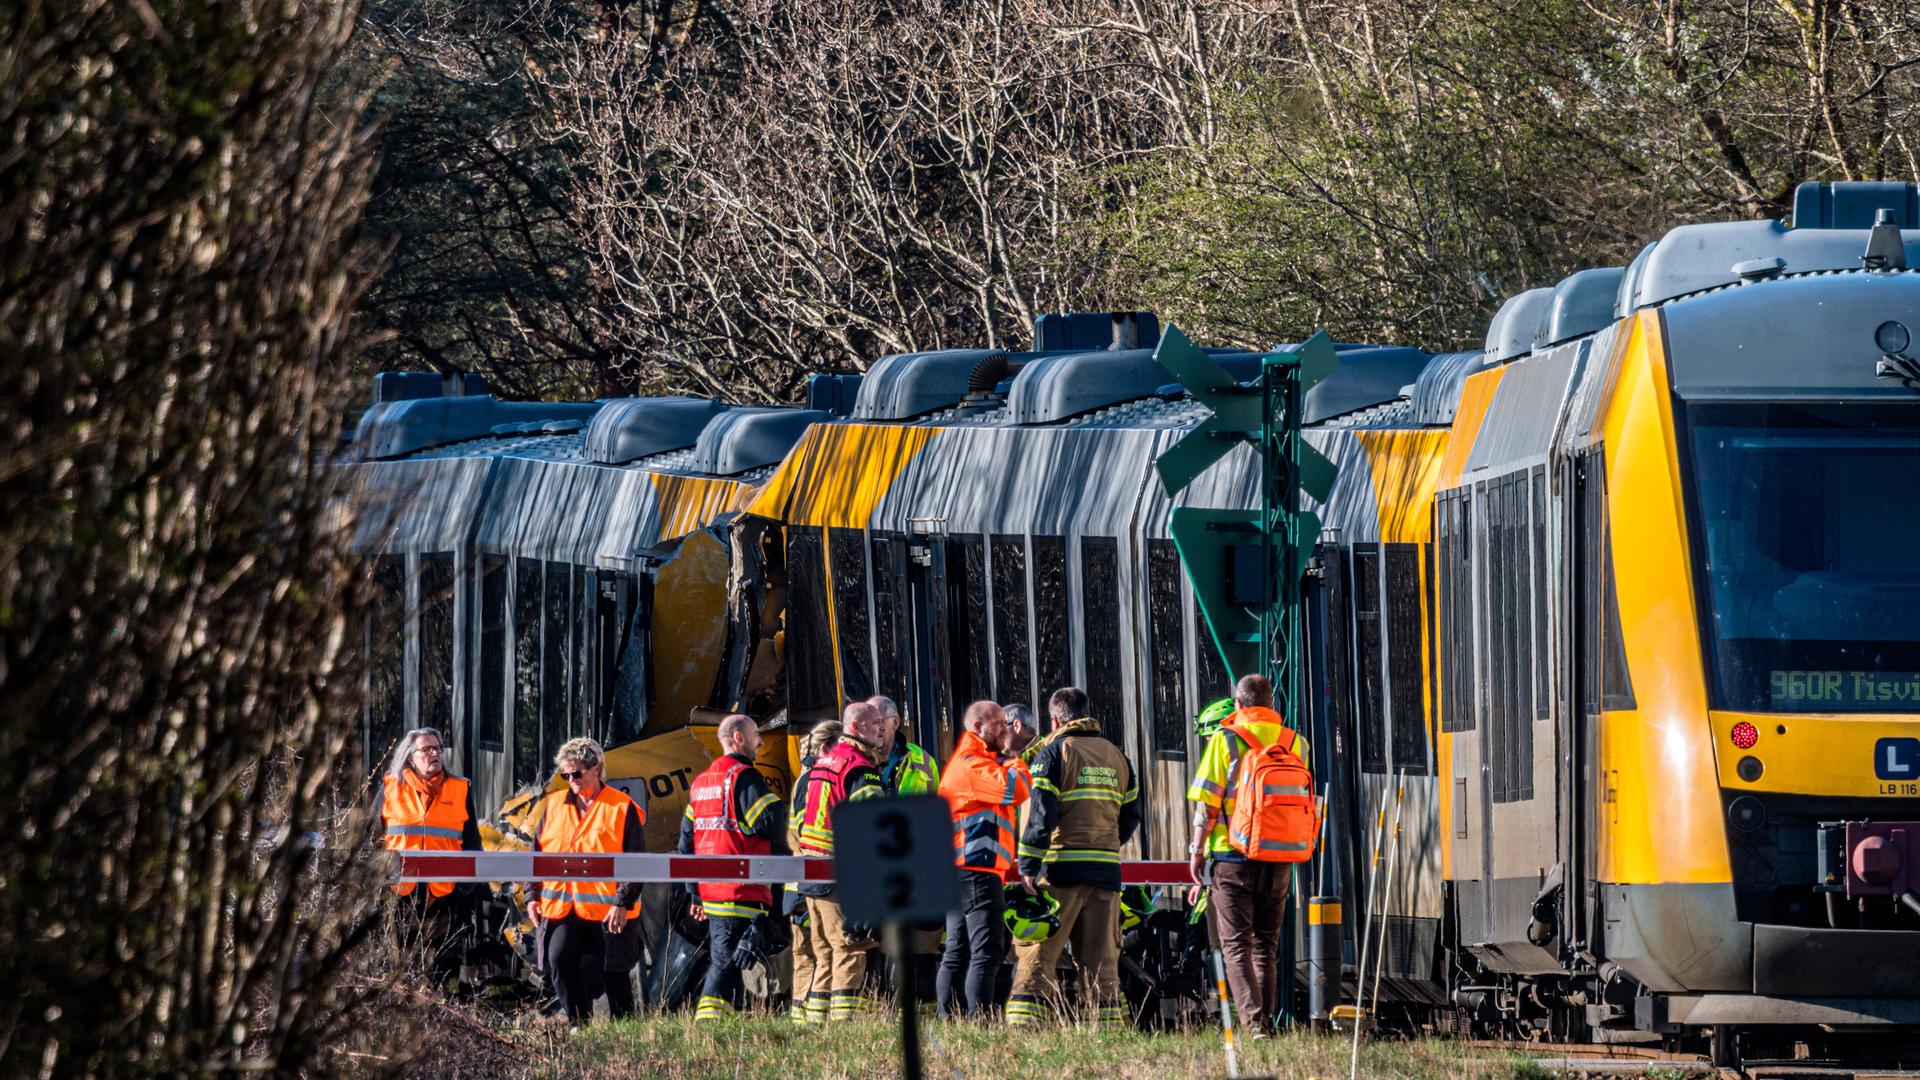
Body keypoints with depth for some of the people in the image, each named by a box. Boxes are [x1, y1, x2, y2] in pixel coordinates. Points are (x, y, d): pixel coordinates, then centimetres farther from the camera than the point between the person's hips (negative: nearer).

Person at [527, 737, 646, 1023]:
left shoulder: (623, 809, -3)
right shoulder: (554, 806, 11)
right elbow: (538, 852, 16)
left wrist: (623, 902, -11)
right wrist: (533, 895, 9)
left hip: (609, 910, -3)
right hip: (561, 908, 3)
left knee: (614, 973, 3)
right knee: (559, 961, -13)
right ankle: (579, 1023, -2)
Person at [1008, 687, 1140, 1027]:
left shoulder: (1053, 752, -2)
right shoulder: (1116, 756, 16)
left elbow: (1041, 814, -10)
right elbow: (1130, 815, 17)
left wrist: (1028, 867, -9)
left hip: (1062, 871, -5)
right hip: (1106, 871, 5)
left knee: (1036, 957, -5)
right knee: (1101, 960, 9)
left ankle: (1022, 1025, -13)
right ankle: (1109, 1025, 4)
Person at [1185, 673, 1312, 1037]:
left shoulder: (1224, 741, -5)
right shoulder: (1294, 743, 6)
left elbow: (1206, 803, -6)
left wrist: (1197, 850, 4)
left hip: (1233, 857, -4)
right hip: (1278, 860, 4)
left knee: (1236, 945, -3)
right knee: (1266, 946, 14)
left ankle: (1252, 1022, -18)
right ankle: (1264, 1018, 15)